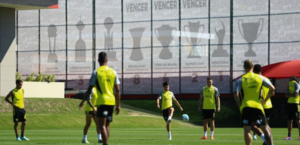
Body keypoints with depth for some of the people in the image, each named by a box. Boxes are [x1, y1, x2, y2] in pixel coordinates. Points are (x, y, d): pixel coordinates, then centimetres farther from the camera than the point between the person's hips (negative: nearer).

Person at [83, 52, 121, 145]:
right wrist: (118, 105, 10)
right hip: (111, 102, 4)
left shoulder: (96, 72, -5)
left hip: (101, 102, -4)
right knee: (106, 125, 15)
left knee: (102, 126, -8)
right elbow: (117, 90, 4)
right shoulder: (113, 72, 6)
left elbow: (89, 89, -6)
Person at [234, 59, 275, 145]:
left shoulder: (240, 80, 0)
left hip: (245, 107, -1)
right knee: (264, 127, 8)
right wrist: (265, 100, 11)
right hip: (257, 106, 1)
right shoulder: (260, 78, 6)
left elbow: (236, 95, -11)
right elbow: (272, 88, 4)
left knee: (247, 130, -1)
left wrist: (240, 105, 2)